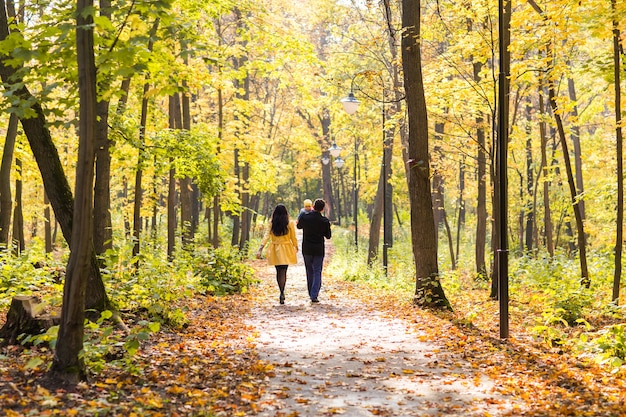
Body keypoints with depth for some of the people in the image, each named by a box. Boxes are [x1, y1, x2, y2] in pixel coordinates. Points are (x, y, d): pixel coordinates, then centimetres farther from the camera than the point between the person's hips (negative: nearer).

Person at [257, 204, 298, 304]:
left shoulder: (271, 224, -5)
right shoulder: (290, 223, -7)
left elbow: (266, 236, -13)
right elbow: (293, 237, 2)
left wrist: (260, 249, -18)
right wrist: (296, 247, 20)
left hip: (275, 250, 2)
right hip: (286, 250, -1)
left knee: (279, 271, 15)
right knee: (283, 272, 0)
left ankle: (282, 293, 22)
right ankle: (282, 293, -14)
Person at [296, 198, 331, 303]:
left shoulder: (304, 217, -8)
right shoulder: (325, 221, -11)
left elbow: (299, 226, 13)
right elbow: (328, 236, 0)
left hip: (306, 249, 2)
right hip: (318, 250, -2)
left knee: (309, 272, 15)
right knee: (317, 273, 3)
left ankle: (312, 294, 21)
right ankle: (314, 295, -8)